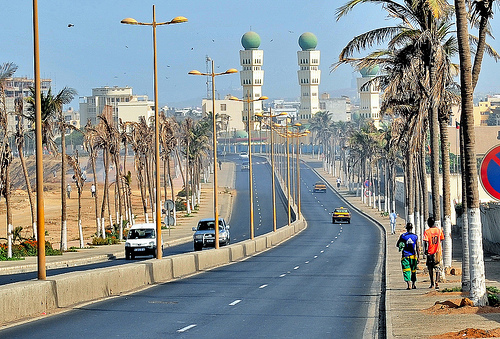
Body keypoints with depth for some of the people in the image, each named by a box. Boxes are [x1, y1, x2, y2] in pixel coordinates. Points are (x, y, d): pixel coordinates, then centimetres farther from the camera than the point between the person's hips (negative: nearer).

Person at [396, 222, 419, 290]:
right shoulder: (415, 236, -1)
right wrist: (418, 257, 1)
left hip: (405, 256, -2)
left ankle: (408, 284, -15)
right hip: (413, 256, 2)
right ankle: (414, 284, 19)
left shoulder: (403, 236, -3)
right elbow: (417, 248, -2)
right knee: (413, 271, 16)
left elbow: (397, 245, 4)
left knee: (406, 271, -2)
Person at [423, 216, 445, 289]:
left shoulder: (427, 231, -8)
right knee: (438, 268, 1)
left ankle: (432, 283, 20)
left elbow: (426, 242, -15)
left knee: (430, 268, 14)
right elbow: (441, 240, 11)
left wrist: (425, 250, -10)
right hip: (438, 251, 1)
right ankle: (436, 282, -16)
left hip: (430, 251, -1)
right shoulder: (439, 230, 1)